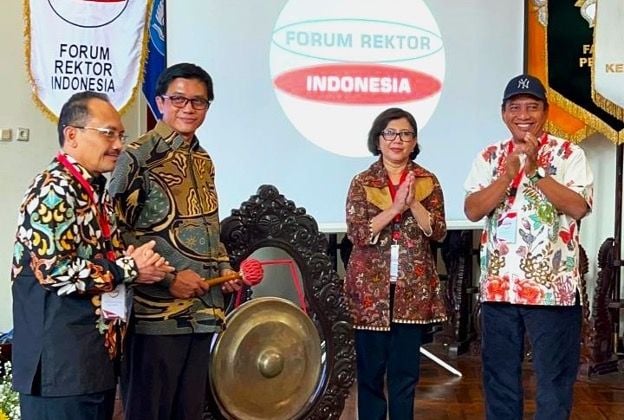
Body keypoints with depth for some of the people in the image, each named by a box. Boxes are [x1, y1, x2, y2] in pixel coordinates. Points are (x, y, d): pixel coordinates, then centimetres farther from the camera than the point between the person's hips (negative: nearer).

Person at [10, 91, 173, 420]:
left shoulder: (96, 190, 16)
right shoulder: (54, 191, -15)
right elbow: (55, 270, -24)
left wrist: (142, 264, 1)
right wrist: (129, 269, -15)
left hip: (98, 355, 10)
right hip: (61, 361, -10)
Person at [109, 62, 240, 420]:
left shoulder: (203, 160, 14)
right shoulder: (139, 157, -10)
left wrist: (223, 267, 8)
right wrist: (169, 277, -18)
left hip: (201, 311, 7)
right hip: (156, 313, -7)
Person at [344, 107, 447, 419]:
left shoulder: (428, 182, 5)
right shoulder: (362, 182, 1)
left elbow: (438, 232, -4)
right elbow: (357, 233, -10)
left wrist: (413, 203, -18)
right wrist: (395, 208, -19)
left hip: (413, 289, 1)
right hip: (371, 288, -1)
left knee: (405, 372, 8)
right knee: (370, 370, 6)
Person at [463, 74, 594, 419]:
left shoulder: (569, 154, -1)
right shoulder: (489, 157, 8)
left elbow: (579, 207, -14)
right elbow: (472, 211, -4)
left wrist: (535, 169, -19)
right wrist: (509, 173, -16)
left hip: (553, 287, -3)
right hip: (498, 285, 3)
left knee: (555, 378, 6)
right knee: (499, 376, 13)